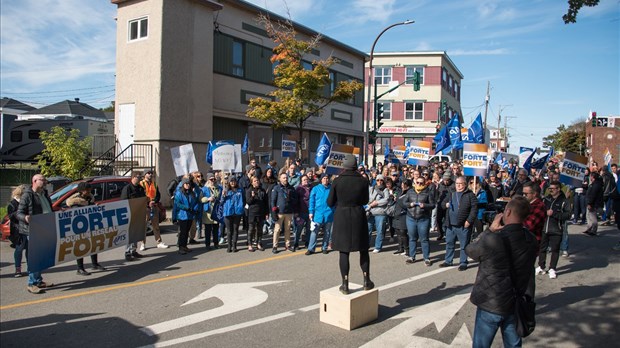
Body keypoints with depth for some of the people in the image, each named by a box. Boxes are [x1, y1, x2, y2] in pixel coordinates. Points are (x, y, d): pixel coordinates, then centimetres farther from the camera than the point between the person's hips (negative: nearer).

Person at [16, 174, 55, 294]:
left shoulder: (44, 194, 16)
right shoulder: (27, 195, -9)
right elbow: (19, 213, -12)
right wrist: (25, 218, -31)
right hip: (32, 231, -8)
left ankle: (38, 281, 24)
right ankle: (32, 284, -2)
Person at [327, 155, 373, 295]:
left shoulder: (337, 181, -8)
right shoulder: (363, 181, -4)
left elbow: (330, 202, -2)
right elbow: (365, 200, 8)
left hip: (341, 216, -1)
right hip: (358, 216, 1)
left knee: (344, 251, 5)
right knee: (363, 249, 16)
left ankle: (345, 285, 9)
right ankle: (366, 281, 19)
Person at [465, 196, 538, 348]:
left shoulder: (492, 239, -25)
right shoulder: (531, 240, -6)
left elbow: (470, 250, -7)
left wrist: (490, 230, -3)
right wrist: (497, 232, 1)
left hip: (491, 304, -5)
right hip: (517, 304, 5)